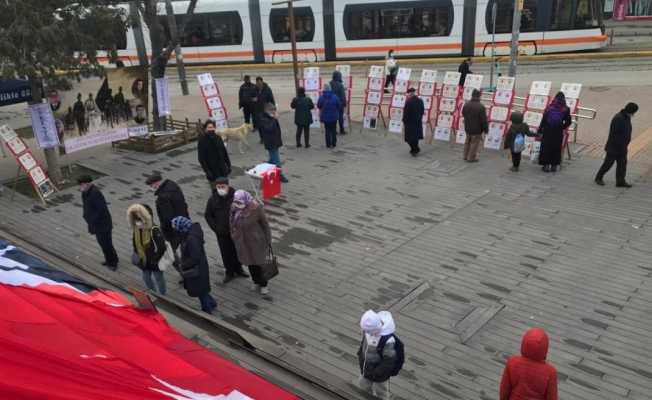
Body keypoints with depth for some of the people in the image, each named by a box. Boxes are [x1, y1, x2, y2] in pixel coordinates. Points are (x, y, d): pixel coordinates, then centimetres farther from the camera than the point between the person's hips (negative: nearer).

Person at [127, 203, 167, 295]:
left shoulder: (154, 230, -30)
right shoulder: (136, 230, -8)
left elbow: (161, 246, -25)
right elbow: (135, 244, 9)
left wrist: (156, 259, -21)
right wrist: (136, 255, 5)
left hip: (155, 261, -6)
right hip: (144, 261, 6)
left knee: (158, 278, 15)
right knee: (146, 278, 23)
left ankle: (162, 296, 37)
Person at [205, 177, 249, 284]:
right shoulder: (212, 200, -8)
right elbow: (208, 215, 3)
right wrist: (215, 228, -6)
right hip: (222, 233, 1)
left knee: (237, 251, 15)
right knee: (225, 253, 10)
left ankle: (238, 270, 37)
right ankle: (229, 273, 27)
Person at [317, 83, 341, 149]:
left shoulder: (321, 97, -12)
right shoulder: (335, 97, -12)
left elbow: (318, 106, 0)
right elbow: (339, 106, -6)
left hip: (325, 117, 0)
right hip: (334, 117, 0)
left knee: (327, 131, 9)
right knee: (333, 131, 12)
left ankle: (328, 144, 10)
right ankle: (333, 144, 16)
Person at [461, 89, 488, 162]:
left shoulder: (466, 104, -7)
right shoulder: (481, 107, -25)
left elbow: (463, 113, 12)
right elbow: (484, 120, -20)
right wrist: (486, 129, -7)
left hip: (468, 127, 6)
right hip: (477, 129, -6)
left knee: (468, 142, 21)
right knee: (475, 143, 10)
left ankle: (466, 156, 32)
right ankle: (471, 158, 18)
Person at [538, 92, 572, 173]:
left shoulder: (549, 107, -7)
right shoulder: (566, 109, -6)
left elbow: (543, 120, -7)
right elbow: (568, 122, -2)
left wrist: (540, 130, 0)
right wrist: (562, 127, 15)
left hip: (547, 131, 0)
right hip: (558, 132, 0)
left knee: (546, 147, 9)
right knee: (556, 149, 10)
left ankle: (546, 165, 11)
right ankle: (554, 165, 13)